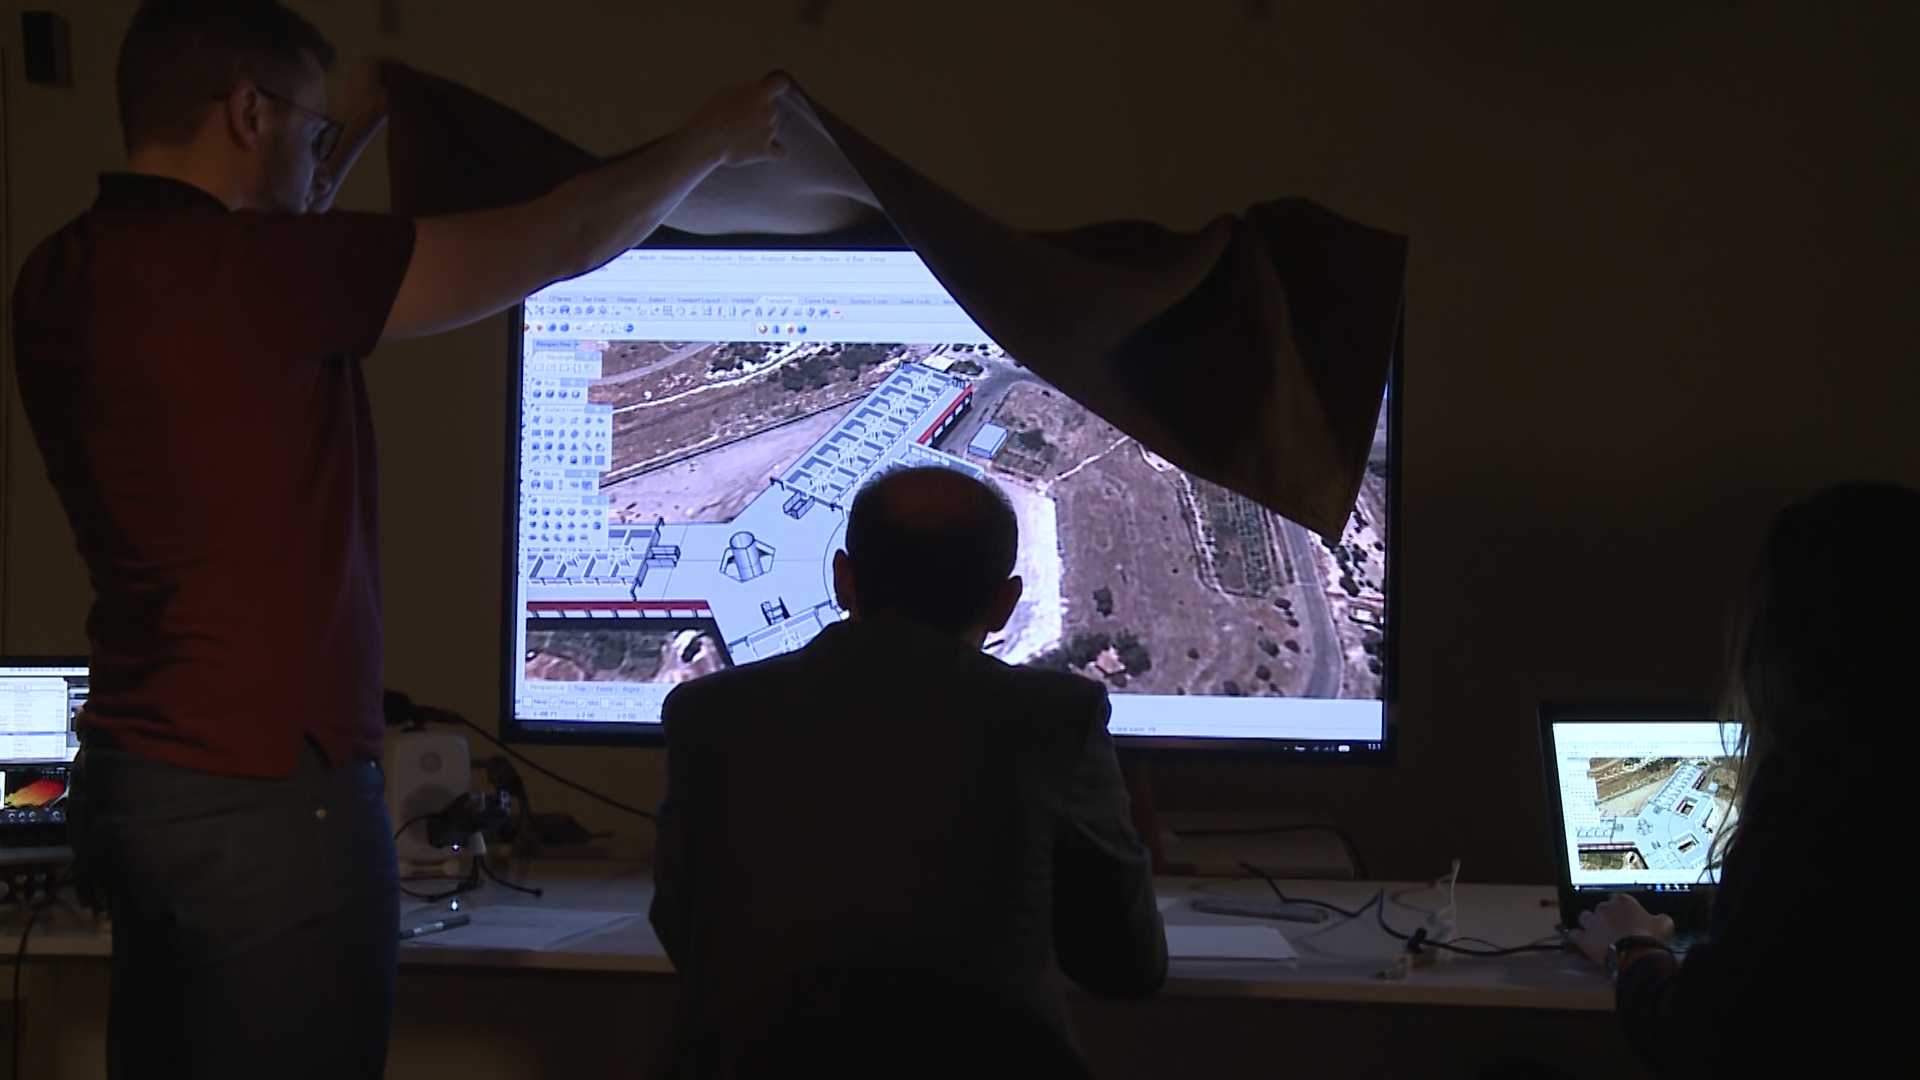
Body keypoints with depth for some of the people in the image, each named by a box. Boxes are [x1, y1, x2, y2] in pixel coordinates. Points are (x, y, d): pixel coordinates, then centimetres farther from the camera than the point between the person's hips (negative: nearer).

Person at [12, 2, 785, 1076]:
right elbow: (566, 241, -14)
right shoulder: (240, 269, -20)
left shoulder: (62, 281, 5)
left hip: (132, 776, 9)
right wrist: (718, 136, 3)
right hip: (265, 797, -9)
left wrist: (354, 133, 36)